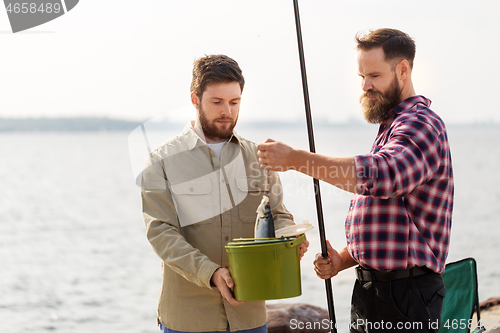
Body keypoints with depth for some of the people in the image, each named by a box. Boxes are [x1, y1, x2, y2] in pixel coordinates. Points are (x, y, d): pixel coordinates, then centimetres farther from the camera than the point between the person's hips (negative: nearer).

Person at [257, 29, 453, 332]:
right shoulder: (391, 127, 21)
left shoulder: (421, 125, -13)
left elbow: (379, 176, -35)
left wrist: (294, 158, -32)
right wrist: (343, 259, 5)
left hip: (405, 298, -9)